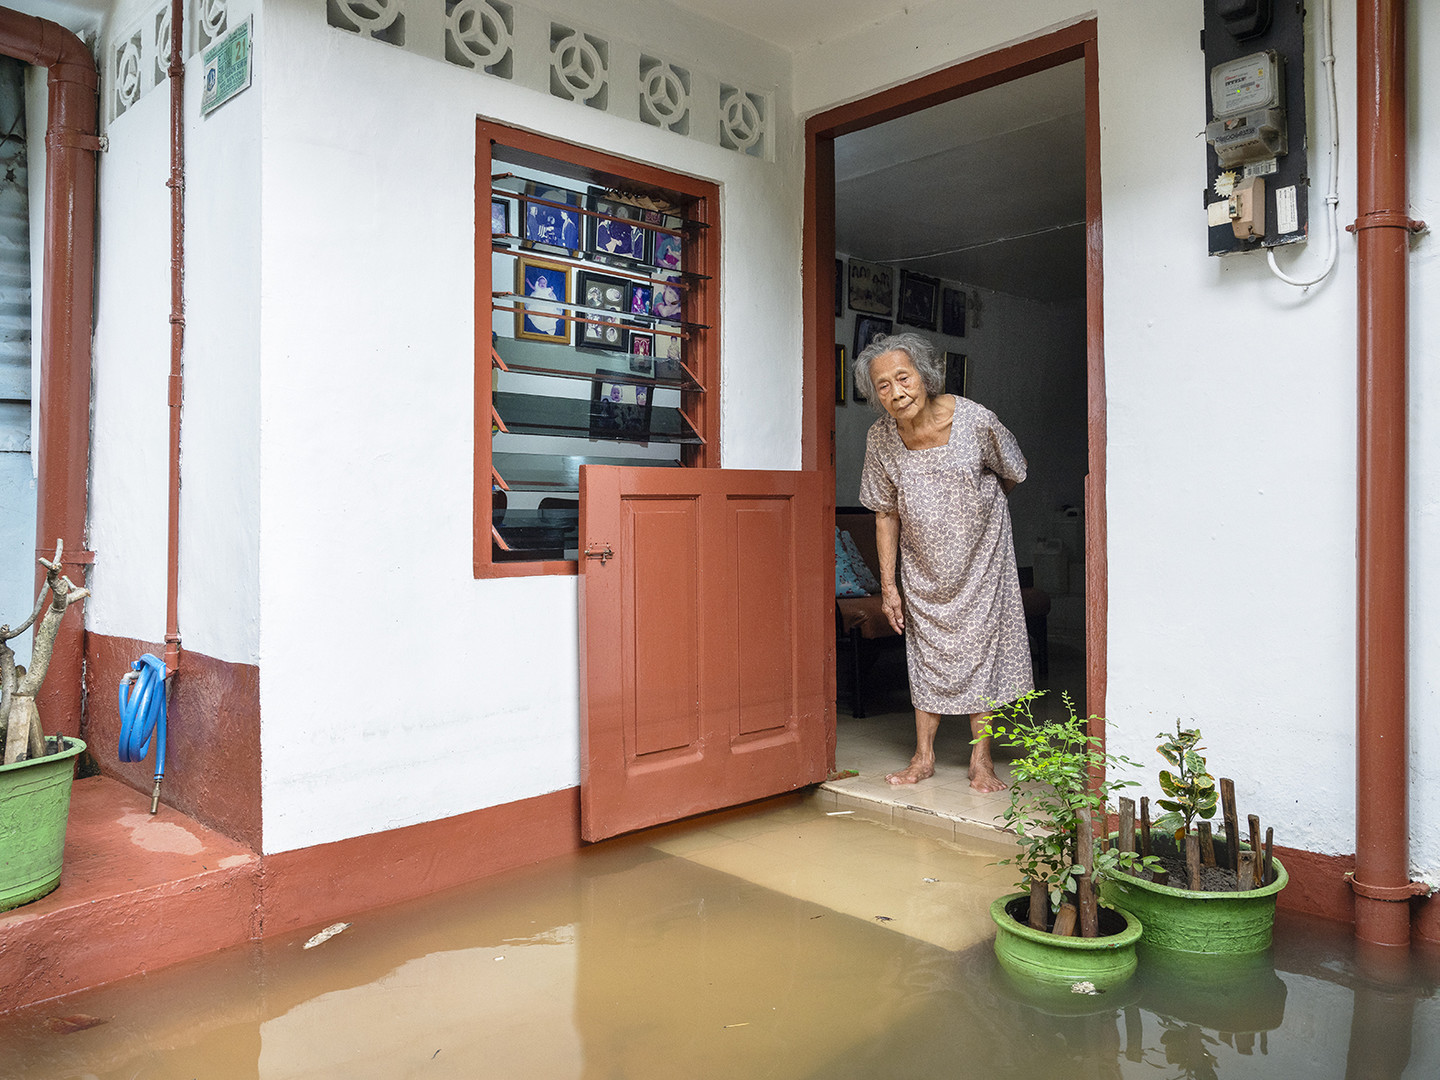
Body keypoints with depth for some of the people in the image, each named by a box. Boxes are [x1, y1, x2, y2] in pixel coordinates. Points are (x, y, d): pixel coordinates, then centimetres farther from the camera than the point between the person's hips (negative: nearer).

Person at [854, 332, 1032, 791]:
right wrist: (888, 586, -5)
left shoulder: (975, 420, -24)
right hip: (923, 560, 2)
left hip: (978, 551, -2)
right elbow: (886, 513, -6)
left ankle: (981, 760, 11)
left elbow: (1011, 475, -3)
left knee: (980, 641, 0)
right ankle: (923, 757, 17)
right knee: (925, 648, 7)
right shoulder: (881, 438, -16)